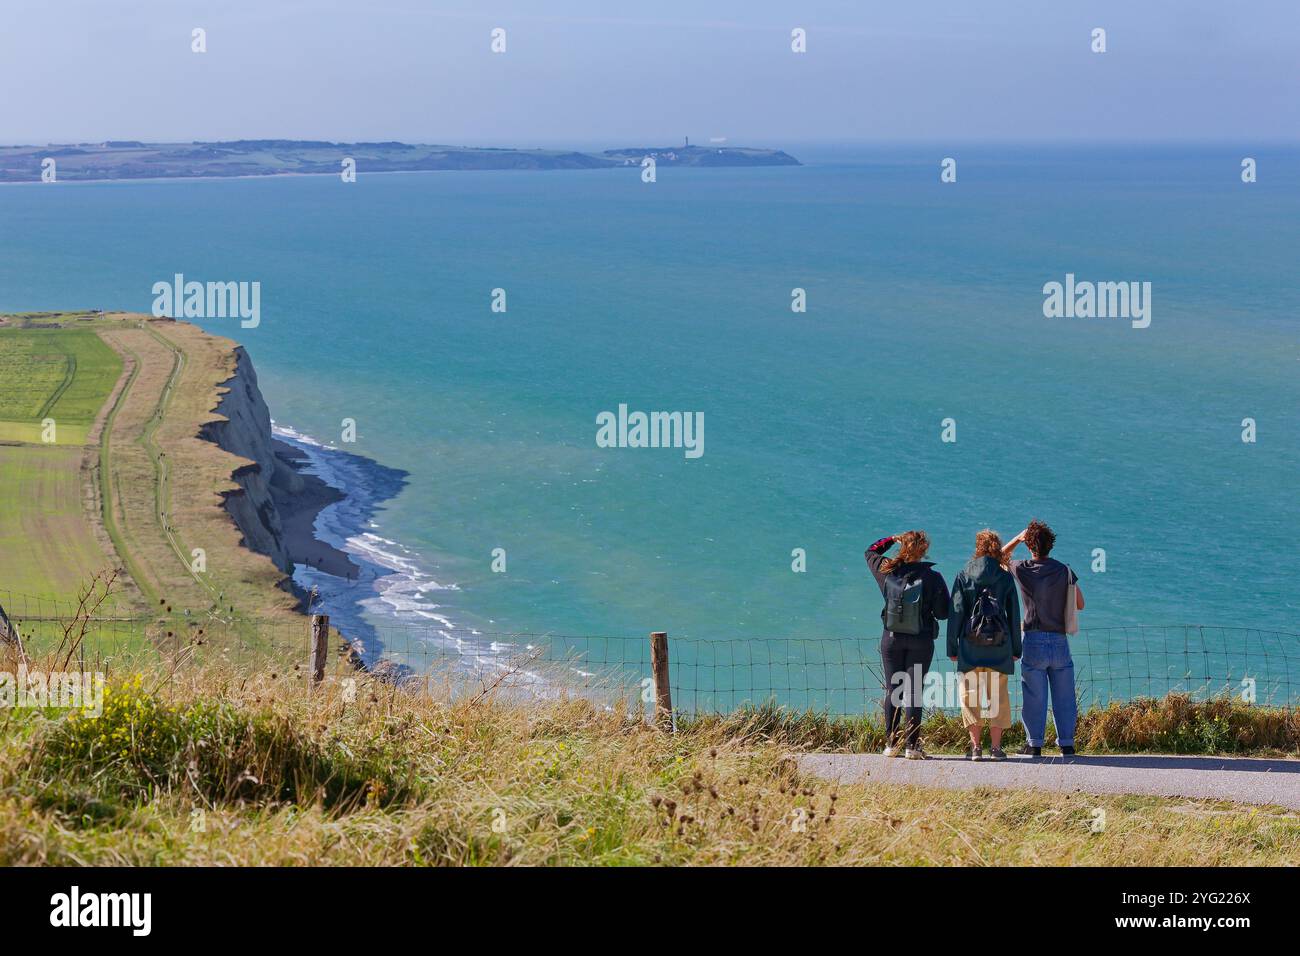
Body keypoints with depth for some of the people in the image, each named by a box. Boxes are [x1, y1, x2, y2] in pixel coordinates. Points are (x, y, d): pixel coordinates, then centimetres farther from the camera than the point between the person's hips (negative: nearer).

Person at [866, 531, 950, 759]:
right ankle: (912, 745, -4)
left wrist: (892, 539, 23)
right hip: (921, 641, -2)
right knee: (913, 690, -1)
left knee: (892, 689, 8)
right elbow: (943, 612, -9)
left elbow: (871, 552, 18)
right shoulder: (932, 577, -12)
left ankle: (891, 743, 8)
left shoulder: (888, 571, -3)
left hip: (891, 638, 2)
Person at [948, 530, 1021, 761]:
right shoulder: (1006, 577, 4)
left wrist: (952, 647, 4)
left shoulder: (964, 575, 2)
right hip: (999, 646, 1)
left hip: (970, 646, -1)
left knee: (970, 695, 5)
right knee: (998, 696, 6)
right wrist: (1016, 648, 12)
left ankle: (975, 746, 0)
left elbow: (956, 613, 0)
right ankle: (996, 746, 3)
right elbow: (1014, 615, 6)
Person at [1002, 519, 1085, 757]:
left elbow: (1001, 556, 16)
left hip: (1034, 641, -1)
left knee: (1034, 696, 4)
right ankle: (1067, 744, 7)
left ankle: (1034, 744, 4)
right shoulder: (1065, 572, -2)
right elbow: (1080, 604, 5)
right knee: (1064, 697, 7)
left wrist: (1018, 538, 17)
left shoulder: (1023, 570, -4)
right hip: (1060, 641, 1)